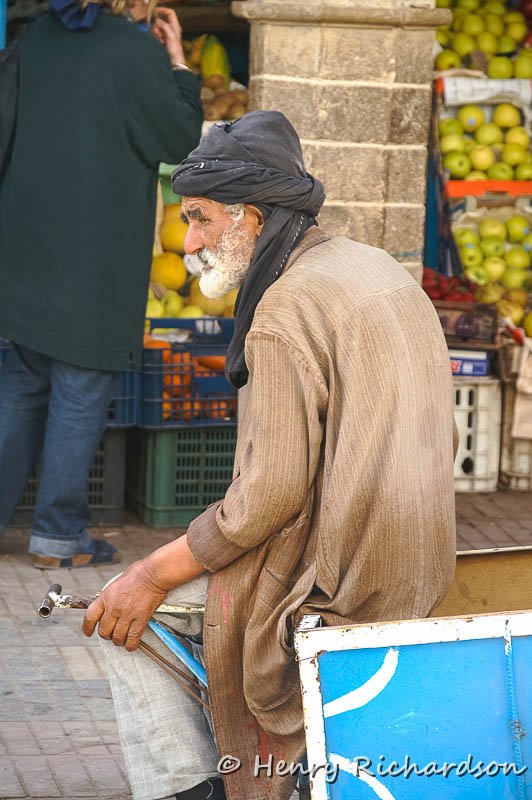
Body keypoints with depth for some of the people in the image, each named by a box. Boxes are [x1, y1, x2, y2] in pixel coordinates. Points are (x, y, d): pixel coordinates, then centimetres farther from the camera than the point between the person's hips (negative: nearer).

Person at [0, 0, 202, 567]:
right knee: (81, 394, 3)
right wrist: (178, 61, 1)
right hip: (96, 257, -6)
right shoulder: (138, 51, -13)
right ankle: (58, 536, 9)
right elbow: (182, 141, -7)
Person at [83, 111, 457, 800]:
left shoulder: (287, 309, -19)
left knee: (122, 615, 4)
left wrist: (156, 574, -11)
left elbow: (272, 494, -22)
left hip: (333, 582, -9)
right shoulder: (376, 267, 11)